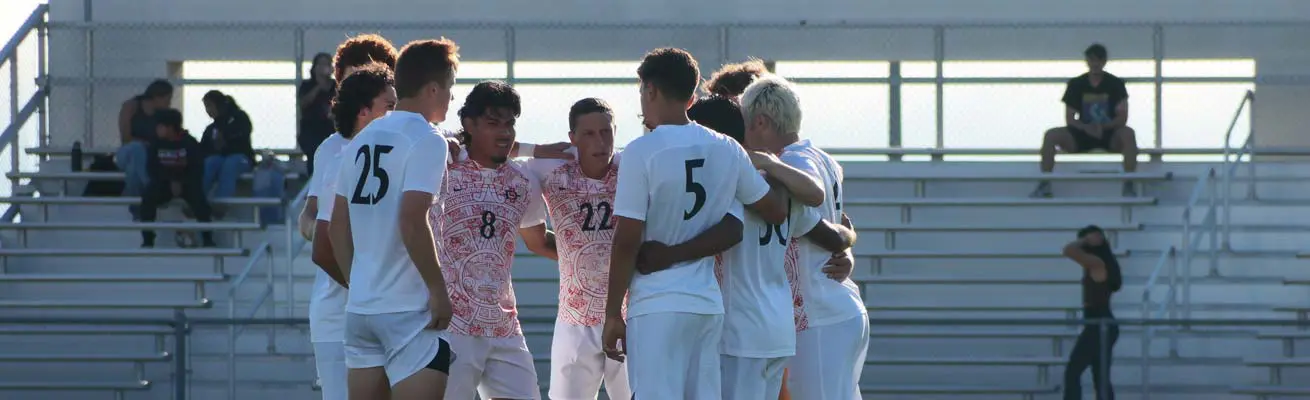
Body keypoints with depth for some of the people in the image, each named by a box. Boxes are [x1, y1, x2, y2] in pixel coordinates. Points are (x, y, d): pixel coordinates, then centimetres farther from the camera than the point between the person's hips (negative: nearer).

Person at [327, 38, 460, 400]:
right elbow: (412, 222, -19)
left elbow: (337, 228, 15)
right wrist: (439, 291, -13)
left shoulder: (361, 141, 13)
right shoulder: (426, 140, -10)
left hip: (360, 306, 7)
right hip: (410, 309, -7)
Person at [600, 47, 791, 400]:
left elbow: (627, 242, -11)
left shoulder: (641, 152, -10)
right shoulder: (727, 151, 6)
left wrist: (613, 313, -4)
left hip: (657, 306, -6)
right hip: (708, 304, 6)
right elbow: (777, 211, 13)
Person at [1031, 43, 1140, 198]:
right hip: (1083, 134, 2)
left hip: (1109, 135, -2)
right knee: (1051, 135, -24)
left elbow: (1122, 118, -7)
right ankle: (1044, 184, -22)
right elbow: (1069, 119, 1)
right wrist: (1086, 127, -20)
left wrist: (1104, 127, -26)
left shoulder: (1115, 84, -2)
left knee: (1128, 134, -36)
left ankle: (1128, 185, -33)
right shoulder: (1076, 84, 2)